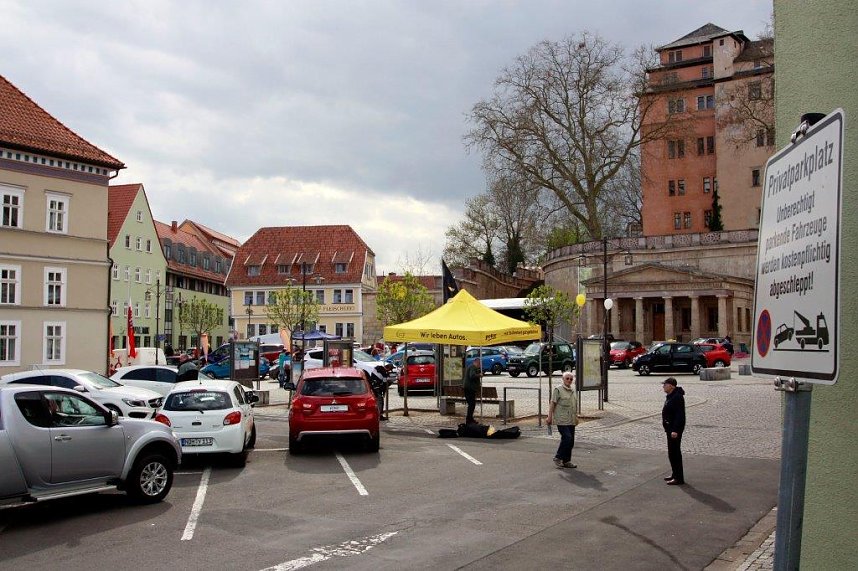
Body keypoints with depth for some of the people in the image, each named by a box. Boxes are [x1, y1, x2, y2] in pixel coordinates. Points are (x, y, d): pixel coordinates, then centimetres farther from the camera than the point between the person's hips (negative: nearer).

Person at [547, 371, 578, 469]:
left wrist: (576, 417, 22)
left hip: (571, 420, 7)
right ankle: (558, 458, 0)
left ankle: (566, 461, 16)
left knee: (571, 441, 7)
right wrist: (549, 417, -10)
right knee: (567, 438, -15)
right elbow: (552, 404, -7)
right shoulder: (558, 390, -6)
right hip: (562, 420, -7)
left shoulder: (573, 390, 14)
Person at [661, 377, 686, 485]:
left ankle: (679, 478, -3)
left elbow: (679, 415, -25)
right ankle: (675, 474, 30)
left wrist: (675, 430, -28)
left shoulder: (677, 397, -20)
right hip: (670, 428, 11)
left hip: (675, 429, -11)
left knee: (674, 452, -8)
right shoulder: (670, 396, 13)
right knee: (672, 452, 19)